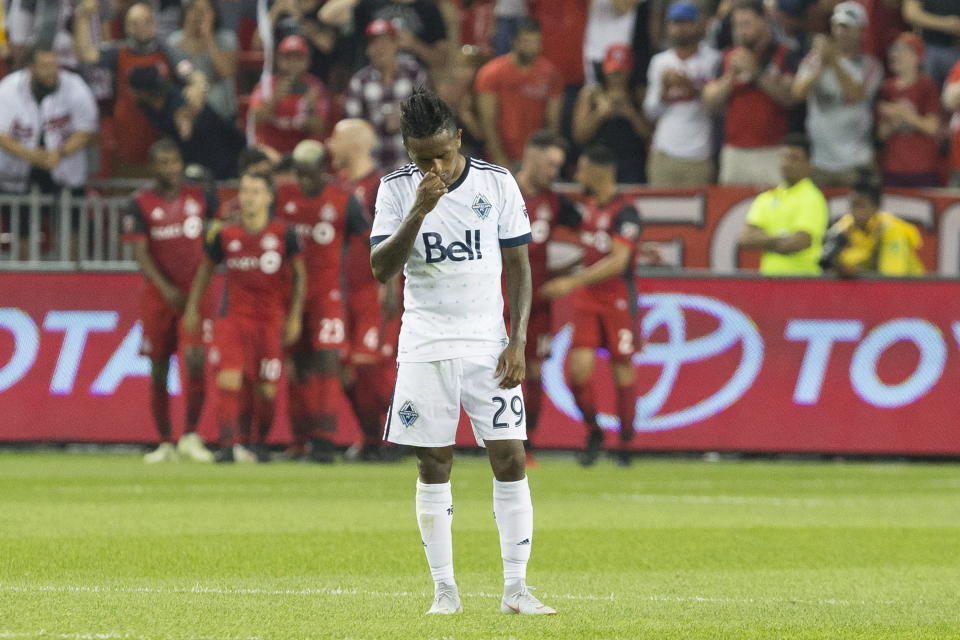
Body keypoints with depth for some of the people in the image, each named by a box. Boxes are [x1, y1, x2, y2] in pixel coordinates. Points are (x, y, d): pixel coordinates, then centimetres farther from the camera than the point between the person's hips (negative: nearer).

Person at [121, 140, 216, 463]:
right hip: (158, 294, 0)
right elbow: (140, 253, -8)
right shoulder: (141, 203, -2)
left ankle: (191, 436, -3)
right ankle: (165, 442, 14)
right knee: (158, 370, 4)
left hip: (196, 291, 1)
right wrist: (166, 288, -18)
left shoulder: (198, 197, 5)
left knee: (195, 360, -14)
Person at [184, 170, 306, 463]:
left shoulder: (284, 234, -4)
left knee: (267, 390, 4)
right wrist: (192, 309, 12)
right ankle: (229, 444, -19)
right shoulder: (224, 235, 0)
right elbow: (206, 269, 14)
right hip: (235, 316, 0)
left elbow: (299, 274, 6)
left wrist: (295, 316, 3)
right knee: (228, 379, -18)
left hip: (271, 320, 0)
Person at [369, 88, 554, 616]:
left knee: (509, 459, -7)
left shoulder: (497, 183, -1)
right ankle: (444, 588, 7)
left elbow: (518, 266, 4)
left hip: (488, 343, 0)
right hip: (425, 347, 0)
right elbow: (381, 268, -9)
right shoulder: (396, 190, -1)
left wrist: (518, 341, -4)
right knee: (433, 467, 1)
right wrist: (419, 211, -21)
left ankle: (515, 587, -2)